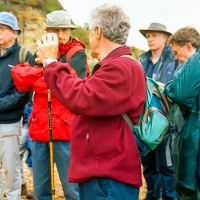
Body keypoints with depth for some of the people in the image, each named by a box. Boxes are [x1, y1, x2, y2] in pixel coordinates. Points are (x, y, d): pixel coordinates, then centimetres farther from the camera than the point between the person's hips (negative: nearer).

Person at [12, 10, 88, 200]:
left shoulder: (77, 54, -2)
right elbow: (20, 78, 1)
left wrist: (34, 77, -8)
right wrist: (43, 70, -12)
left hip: (65, 127, -5)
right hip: (39, 127, 5)